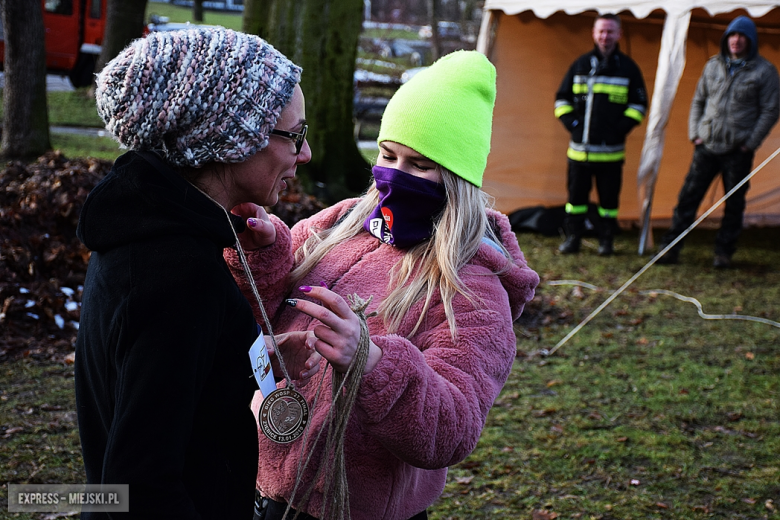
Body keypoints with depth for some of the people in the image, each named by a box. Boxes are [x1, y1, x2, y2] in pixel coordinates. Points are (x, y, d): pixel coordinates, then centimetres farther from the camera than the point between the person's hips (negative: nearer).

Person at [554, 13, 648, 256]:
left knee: (609, 197, 3)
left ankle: (606, 241, 15)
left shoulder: (628, 68, 5)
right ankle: (572, 238, 16)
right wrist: (571, 124, 1)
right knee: (576, 193, 5)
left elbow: (639, 104, 9)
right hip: (580, 147, 1)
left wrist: (622, 128, -3)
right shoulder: (581, 64, 7)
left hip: (611, 150, -1)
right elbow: (562, 98, 14)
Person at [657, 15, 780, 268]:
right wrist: (694, 133, 6)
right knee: (688, 197, 0)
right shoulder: (713, 65, 8)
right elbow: (698, 101, 16)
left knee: (734, 204, 4)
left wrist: (751, 143, -6)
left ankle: (724, 252, 17)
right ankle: (670, 248, 5)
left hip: (738, 151, -3)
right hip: (707, 146, 3)